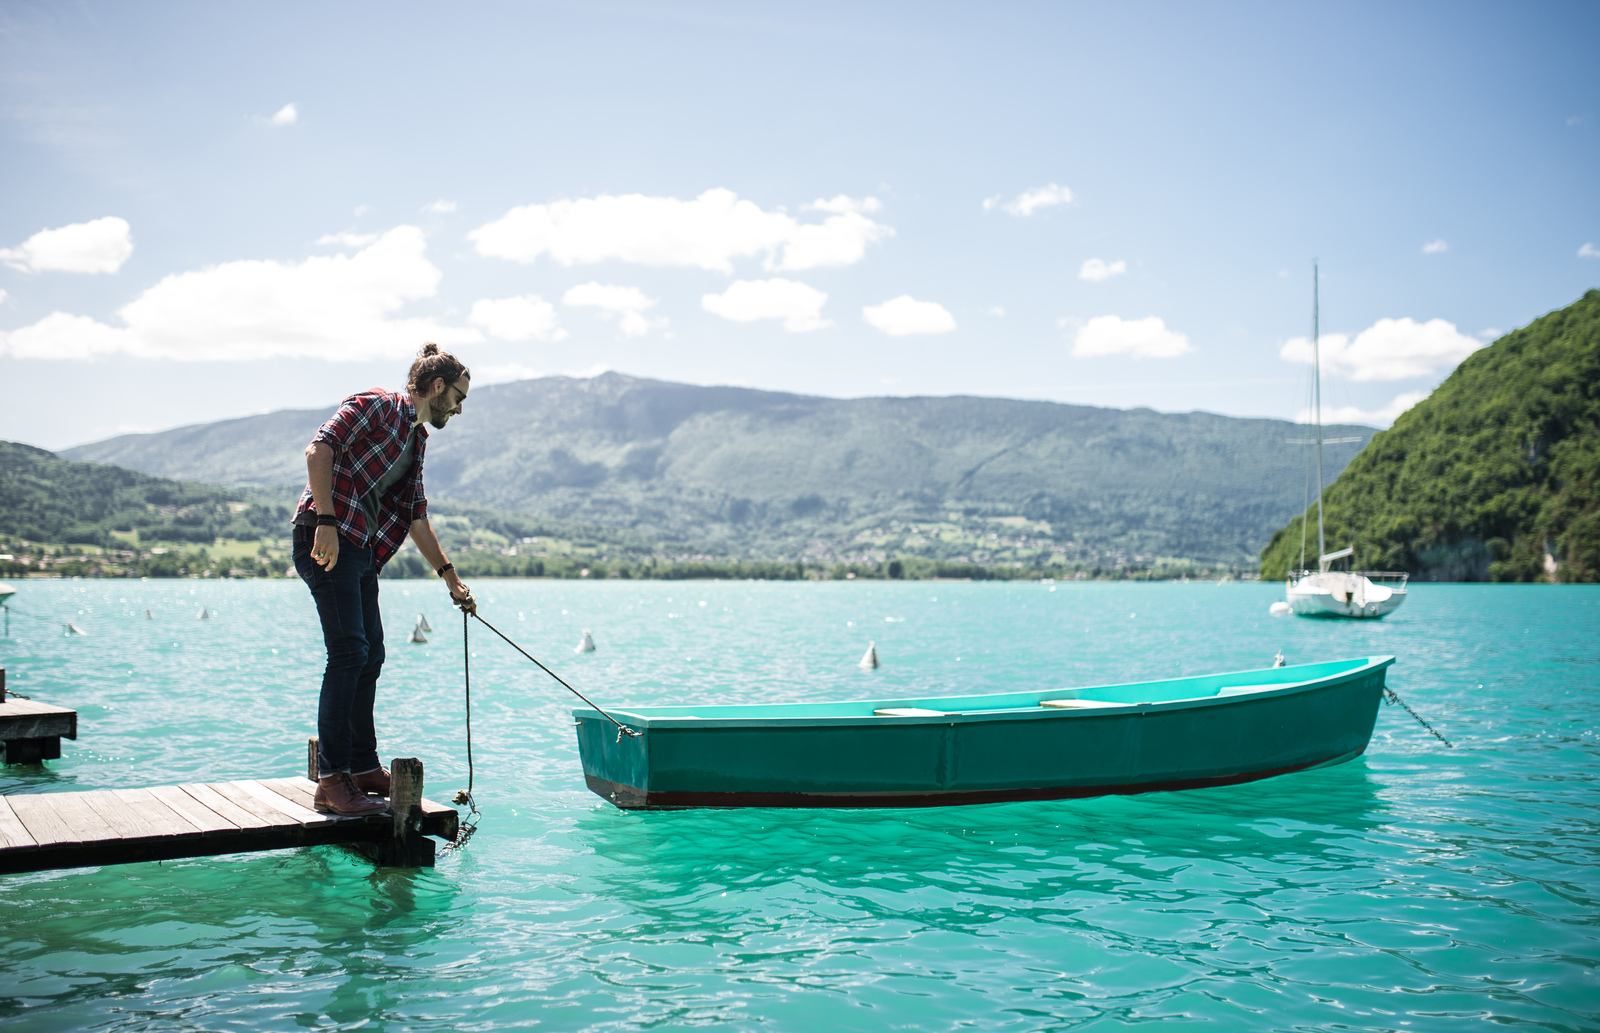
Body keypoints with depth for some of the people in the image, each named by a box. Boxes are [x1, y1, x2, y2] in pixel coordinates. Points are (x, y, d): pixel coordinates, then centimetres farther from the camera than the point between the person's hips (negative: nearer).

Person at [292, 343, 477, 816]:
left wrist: (450, 577, 27)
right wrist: (326, 521, -24)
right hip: (328, 539, -10)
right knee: (348, 651, -14)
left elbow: (417, 518, 27)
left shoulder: (417, 438, 22)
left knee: (370, 655, 11)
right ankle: (332, 780, -12)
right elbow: (319, 449, -17)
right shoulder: (375, 405, -4)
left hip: (362, 549, 10)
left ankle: (363, 768, 21)